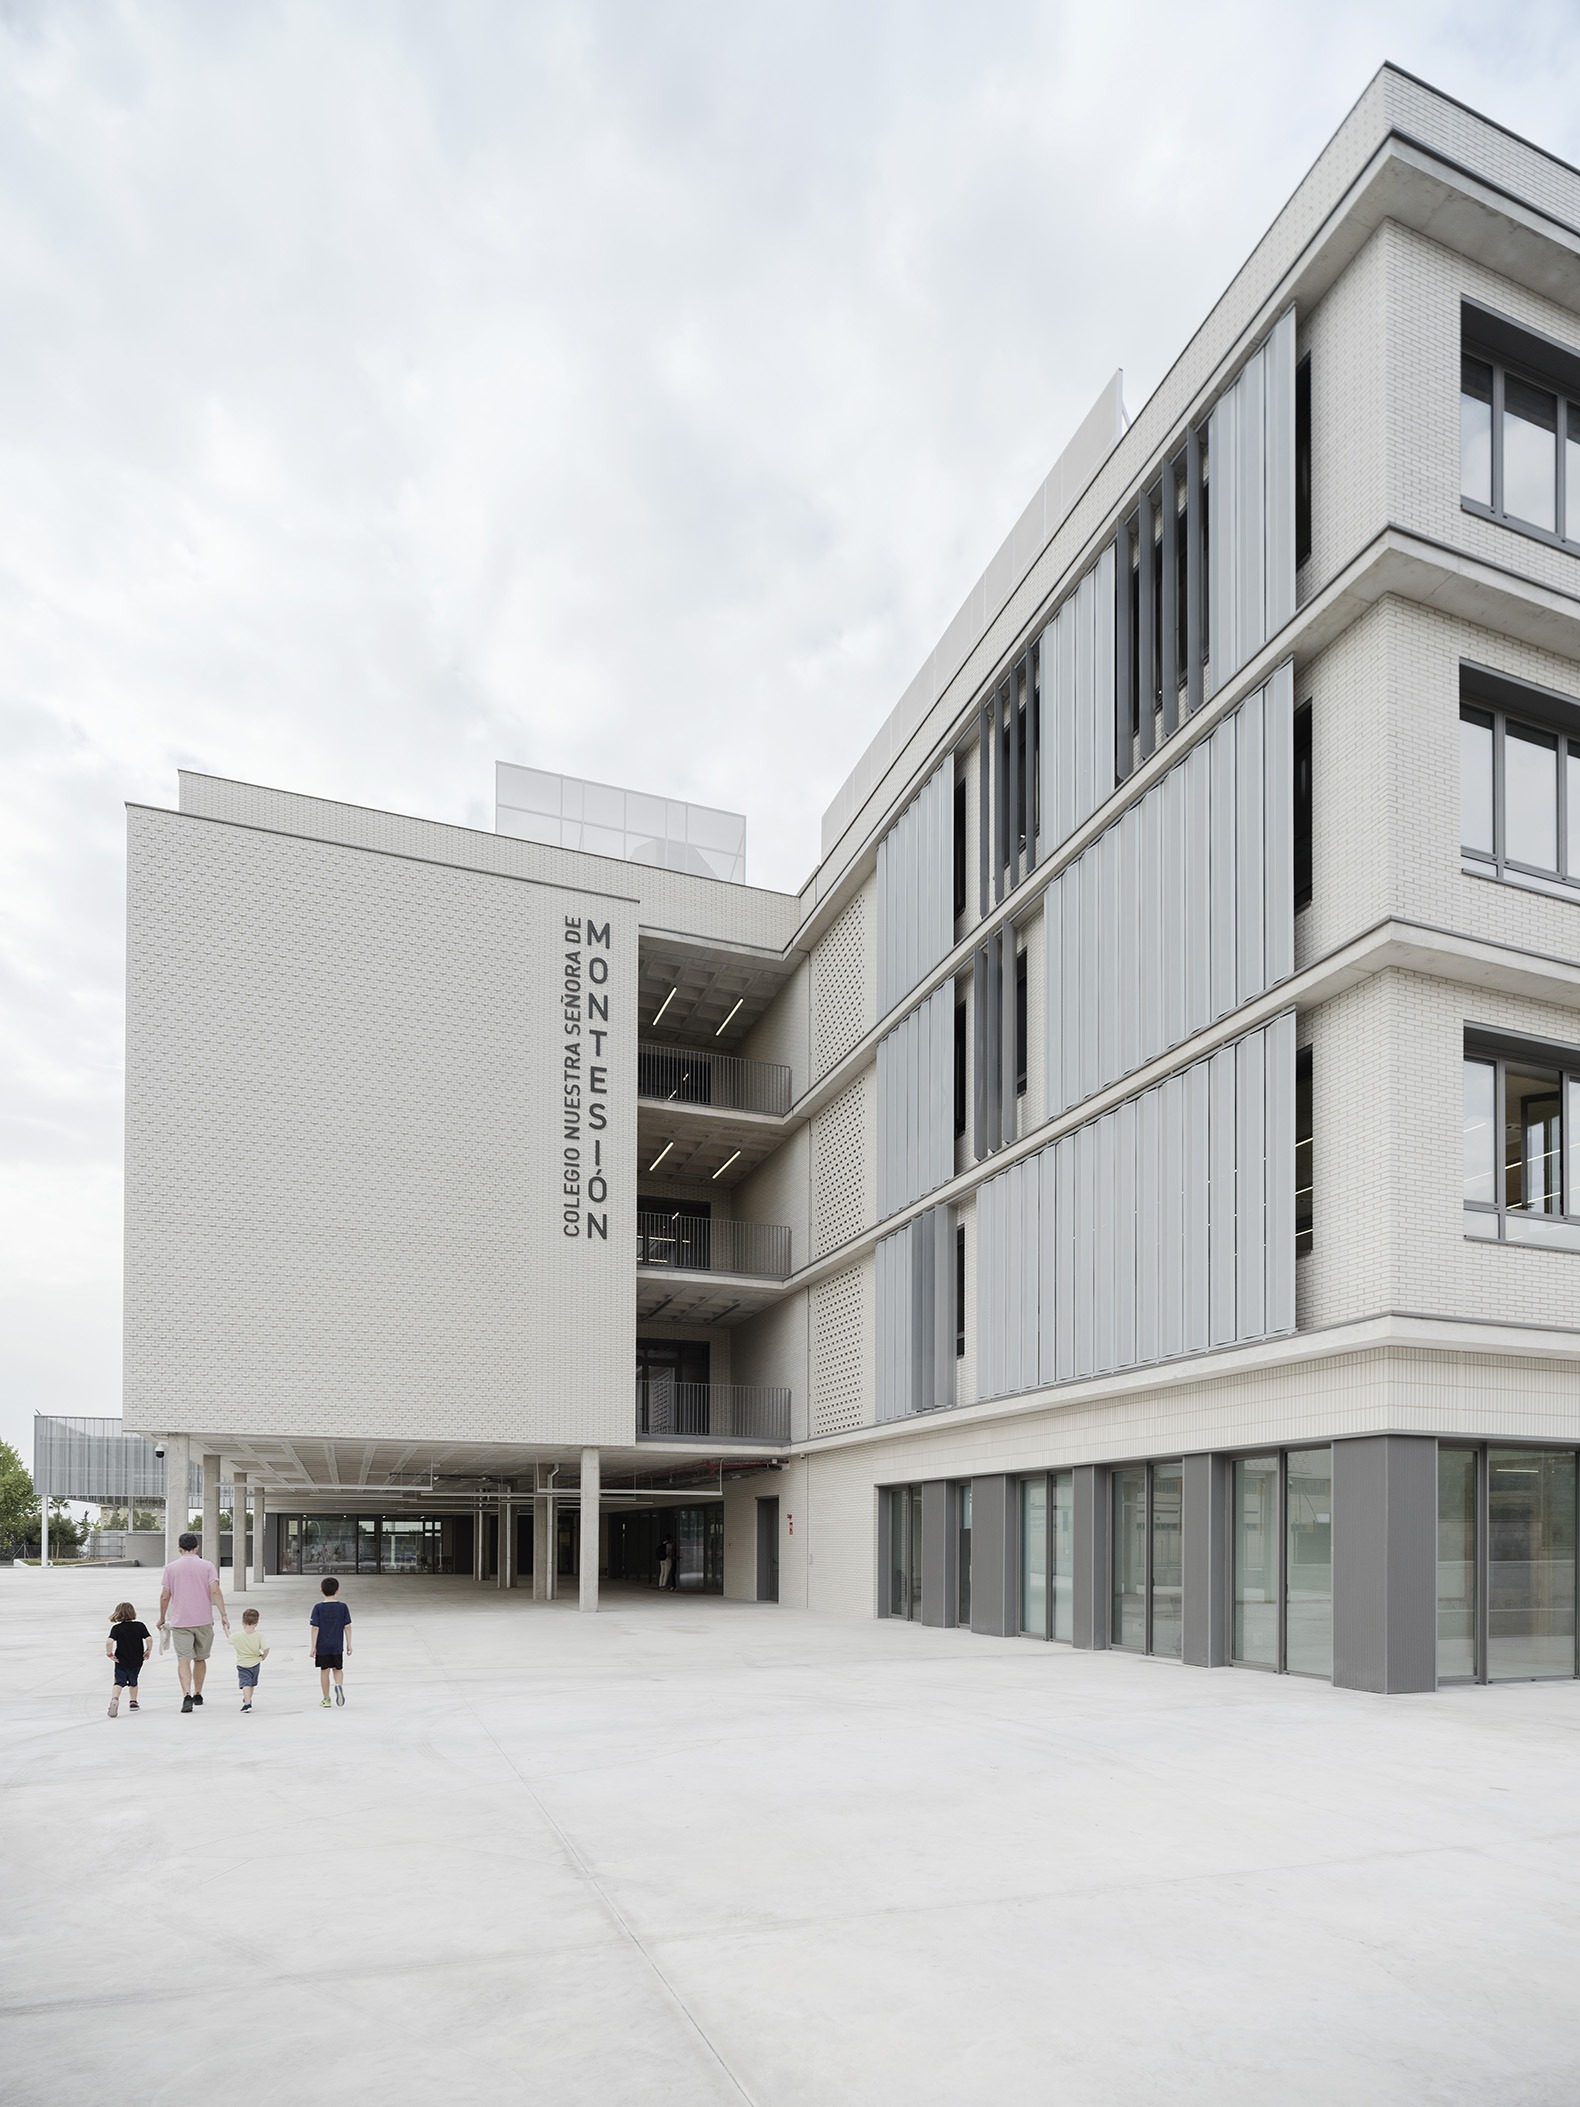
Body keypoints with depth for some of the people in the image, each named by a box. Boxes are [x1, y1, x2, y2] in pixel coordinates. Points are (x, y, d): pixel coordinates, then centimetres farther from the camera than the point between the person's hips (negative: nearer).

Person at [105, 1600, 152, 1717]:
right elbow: (149, 1639, -13)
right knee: (133, 1681, 23)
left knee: (119, 1682, -4)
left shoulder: (116, 1628, -8)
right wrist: (148, 1651, 2)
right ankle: (133, 1702, 31)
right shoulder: (140, 1626, -4)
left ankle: (114, 1699, -32)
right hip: (137, 1661, 2)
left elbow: (109, 1642, -22)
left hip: (121, 1661, -2)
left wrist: (110, 1654, -8)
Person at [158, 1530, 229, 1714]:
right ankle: (198, 1695, 25)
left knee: (183, 1660, -6)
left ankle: (187, 1695, -23)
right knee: (200, 1658, 16)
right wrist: (223, 1615, -10)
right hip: (203, 1621, 1)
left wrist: (162, 1618, 17)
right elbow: (215, 1591, -9)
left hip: (180, 1622, -1)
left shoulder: (171, 1567, 2)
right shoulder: (207, 1566, 1)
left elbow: (165, 1596, 3)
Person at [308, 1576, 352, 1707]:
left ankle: (326, 1699, 15)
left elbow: (315, 1628, -11)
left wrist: (313, 1646, -5)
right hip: (337, 1646, 1)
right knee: (338, 1669, 15)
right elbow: (347, 1627, -3)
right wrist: (349, 1644, 5)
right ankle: (339, 1685, -15)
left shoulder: (318, 1608, -7)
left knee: (324, 1671, 10)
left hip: (322, 1646, -1)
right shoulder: (342, 1607, -4)